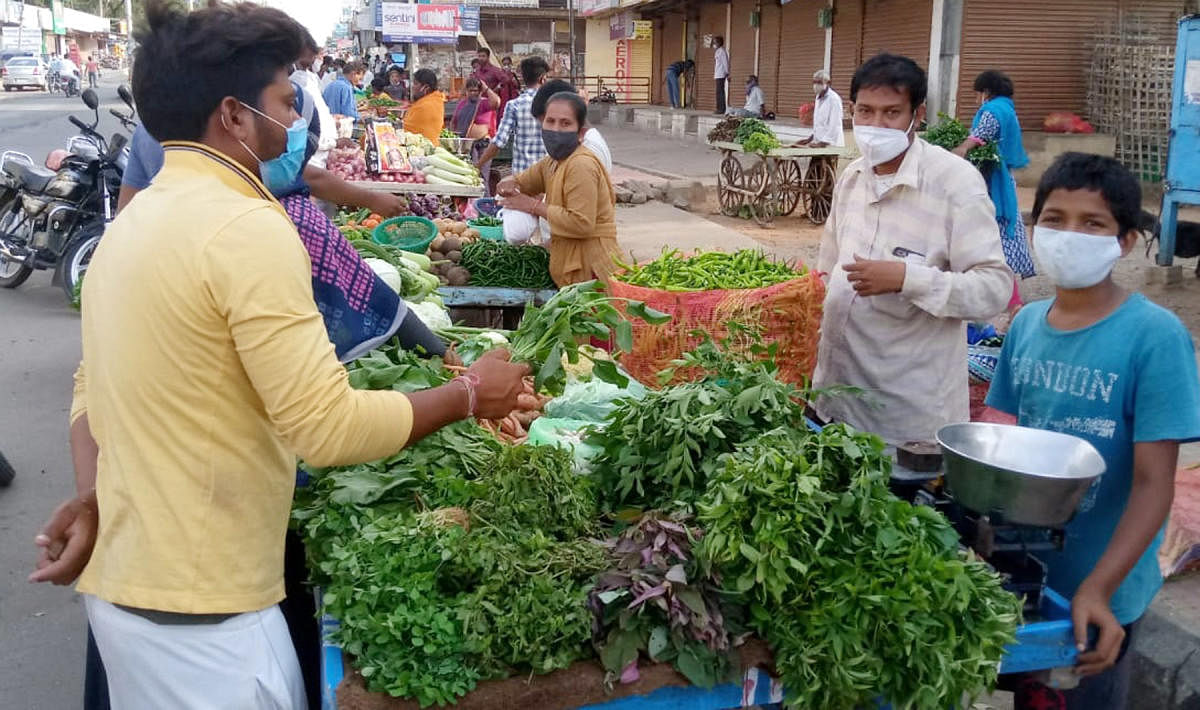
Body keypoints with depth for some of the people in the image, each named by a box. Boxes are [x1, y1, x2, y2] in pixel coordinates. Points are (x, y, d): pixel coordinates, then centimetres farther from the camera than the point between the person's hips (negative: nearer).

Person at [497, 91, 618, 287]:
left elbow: (581, 224, -25)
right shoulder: (553, 161, 12)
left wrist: (535, 206, -16)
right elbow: (522, 181, 26)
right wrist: (509, 184, -1)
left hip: (591, 267, -9)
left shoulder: (581, 165, -17)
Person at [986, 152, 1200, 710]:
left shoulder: (1155, 336, -18)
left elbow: (1153, 484, -20)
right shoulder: (1026, 323, -3)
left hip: (1098, 592, -4)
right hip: (1021, 571, 5)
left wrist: (1096, 588, -28)